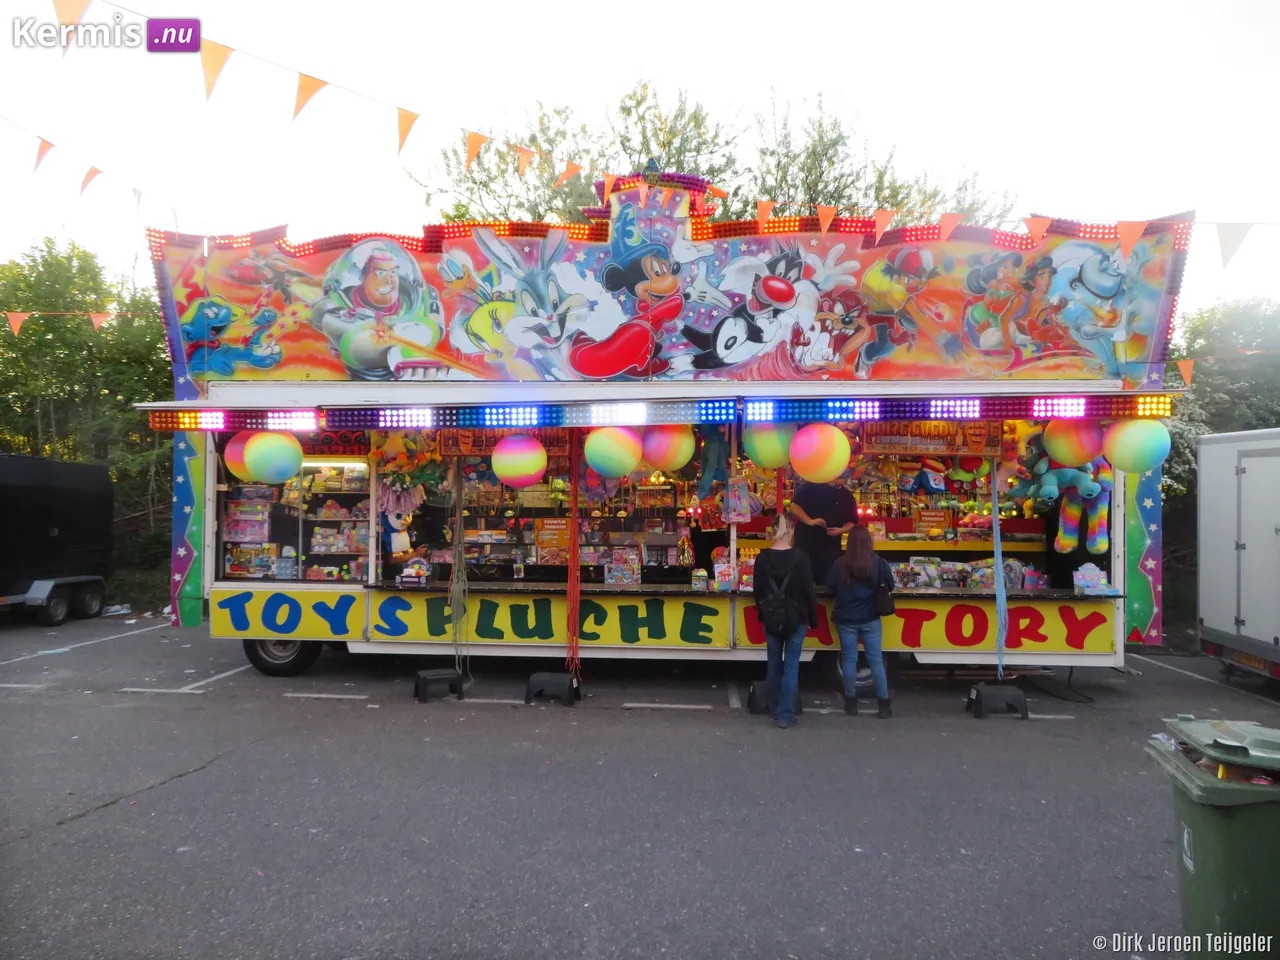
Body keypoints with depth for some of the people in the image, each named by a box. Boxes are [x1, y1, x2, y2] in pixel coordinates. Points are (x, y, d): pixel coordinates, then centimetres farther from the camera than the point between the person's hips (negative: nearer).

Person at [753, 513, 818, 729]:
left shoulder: (762, 559, -4)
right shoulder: (800, 558, -13)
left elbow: (758, 592, 3)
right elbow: (808, 592, -8)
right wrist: (813, 620, 3)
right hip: (796, 620, -3)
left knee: (774, 664, 15)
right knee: (791, 665, 4)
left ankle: (775, 709, 27)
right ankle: (786, 714, 4)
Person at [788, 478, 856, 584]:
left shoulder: (846, 496, 8)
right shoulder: (811, 486, -2)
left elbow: (852, 522, 10)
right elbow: (794, 506, -7)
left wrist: (841, 530, -11)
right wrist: (810, 521, -20)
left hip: (830, 548, 3)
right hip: (805, 544, -3)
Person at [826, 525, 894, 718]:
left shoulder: (840, 564, -11)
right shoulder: (878, 562, -10)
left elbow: (830, 587, -3)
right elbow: (890, 585, -1)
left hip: (846, 619, 0)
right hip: (870, 619, 0)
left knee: (849, 660, 9)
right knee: (876, 660, 7)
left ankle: (851, 703, 16)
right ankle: (884, 704, 12)